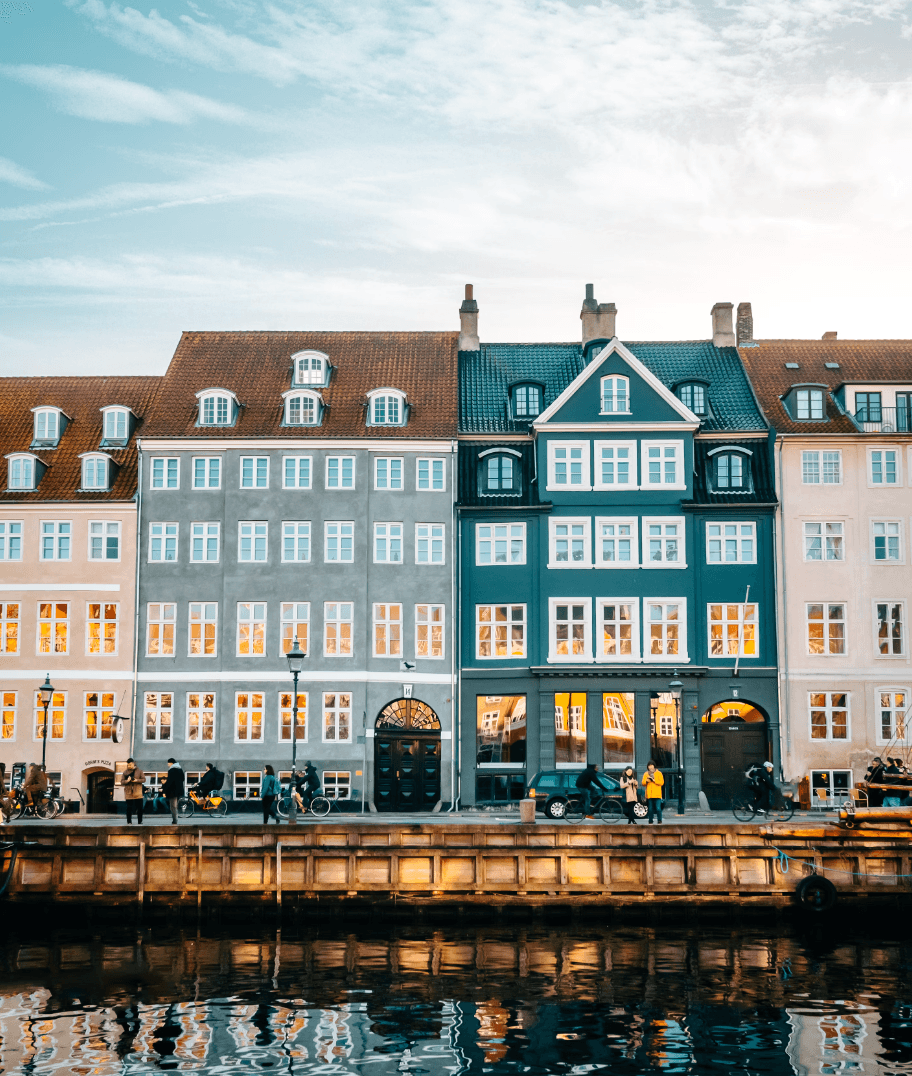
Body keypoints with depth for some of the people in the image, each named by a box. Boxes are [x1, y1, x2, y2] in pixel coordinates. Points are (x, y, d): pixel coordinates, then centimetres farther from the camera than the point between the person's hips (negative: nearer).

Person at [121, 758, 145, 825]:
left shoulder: (139, 771, 5)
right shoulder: (125, 772, 7)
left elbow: (144, 779, 2)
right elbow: (122, 781, 3)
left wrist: (137, 780, -16)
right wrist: (127, 781, -18)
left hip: (137, 792, 0)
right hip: (128, 793, 0)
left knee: (140, 808, 0)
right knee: (129, 808, 1)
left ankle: (140, 821, 8)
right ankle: (129, 822, 8)